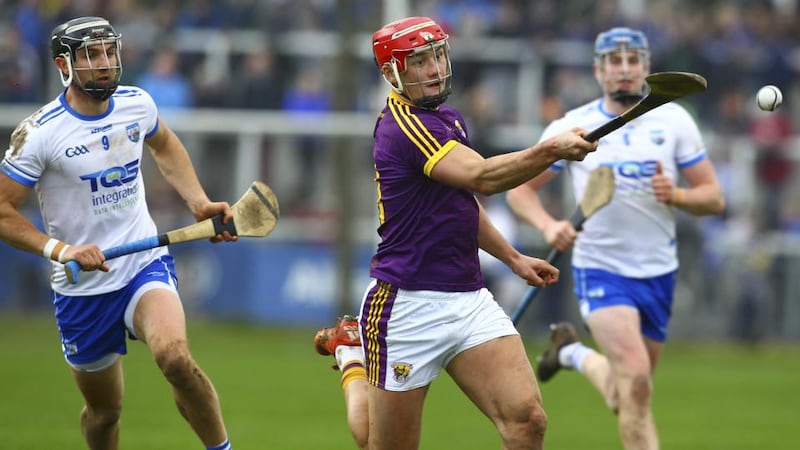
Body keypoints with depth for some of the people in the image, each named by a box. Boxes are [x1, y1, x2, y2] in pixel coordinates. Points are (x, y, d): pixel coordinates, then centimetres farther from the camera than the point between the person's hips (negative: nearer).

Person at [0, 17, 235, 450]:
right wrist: (60, 249, -25)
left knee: (174, 357, -29)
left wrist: (199, 203, 10)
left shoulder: (136, 103, -1)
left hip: (147, 264, 1)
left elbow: (164, 145, 23)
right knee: (103, 410, 9)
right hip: (82, 290, -1)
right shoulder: (39, 133, -15)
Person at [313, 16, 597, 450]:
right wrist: (551, 150, -38)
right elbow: (483, 177, -29)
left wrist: (513, 258, 25)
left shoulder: (449, 119, 14)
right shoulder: (404, 125, -15)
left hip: (469, 298, 7)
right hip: (408, 306, -7)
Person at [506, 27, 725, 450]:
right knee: (636, 379, -24)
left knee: (626, 398, 12)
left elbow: (713, 198, 2)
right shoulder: (571, 127, -3)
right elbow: (519, 188, 3)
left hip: (658, 272, 3)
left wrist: (675, 194, -20)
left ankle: (574, 354, 43)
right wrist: (547, 225, -17)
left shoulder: (673, 120, 1)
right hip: (600, 268, -3)